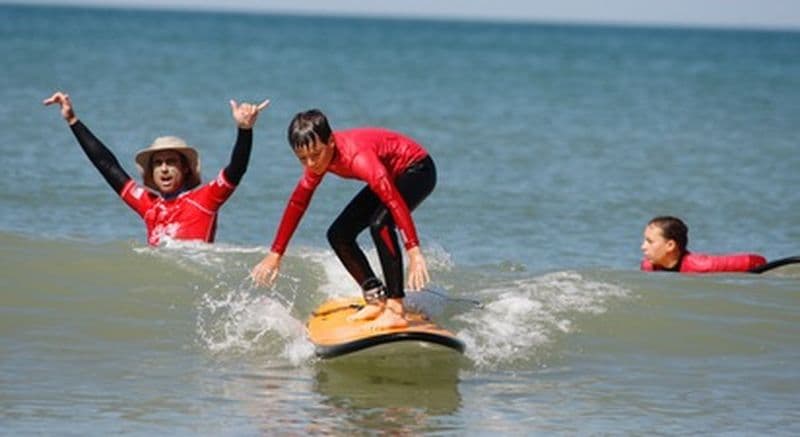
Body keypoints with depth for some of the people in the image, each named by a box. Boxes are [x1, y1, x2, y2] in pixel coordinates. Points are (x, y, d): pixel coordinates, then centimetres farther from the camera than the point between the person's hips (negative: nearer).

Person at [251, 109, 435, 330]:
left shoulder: (357, 157, -37)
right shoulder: (318, 159, -11)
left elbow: (395, 201, -44)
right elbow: (297, 203, 2)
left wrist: (414, 252, -51)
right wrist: (275, 254, 5)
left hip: (417, 169, -9)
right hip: (390, 176, 9)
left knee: (380, 224, -33)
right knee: (338, 235, 1)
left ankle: (396, 309, -31)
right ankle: (376, 299, 7)